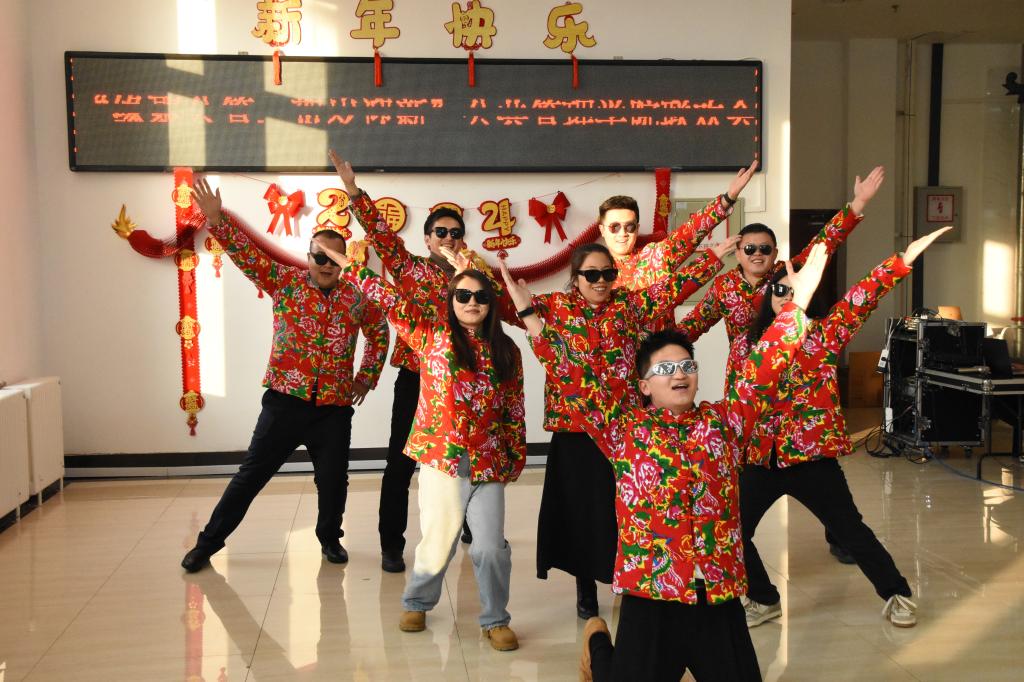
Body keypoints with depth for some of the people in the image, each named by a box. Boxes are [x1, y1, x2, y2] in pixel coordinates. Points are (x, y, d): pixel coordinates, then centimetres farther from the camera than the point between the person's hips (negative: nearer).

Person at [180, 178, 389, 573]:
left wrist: (367, 377, 12)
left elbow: (379, 332, 19)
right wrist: (217, 220, -24)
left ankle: (330, 537, 34)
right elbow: (247, 256, -10)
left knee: (333, 480, 9)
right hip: (285, 401, -1)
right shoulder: (285, 282, 0)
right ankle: (209, 542, 17)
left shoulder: (356, 298, 5)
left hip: (334, 407, 2)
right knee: (251, 474, 5)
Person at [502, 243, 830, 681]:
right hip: (650, 595, -2)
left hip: (720, 595, 3)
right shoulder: (624, 428, 2)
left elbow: (764, 369, 1)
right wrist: (529, 313, -8)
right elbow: (575, 376, -3)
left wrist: (798, 298, -7)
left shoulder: (724, 423, 7)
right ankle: (598, 644, 39)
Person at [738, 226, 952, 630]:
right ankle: (764, 600, 28)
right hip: (759, 458, 3)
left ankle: (895, 593, 29)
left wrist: (903, 260, -24)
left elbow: (861, 298, -14)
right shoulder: (748, 344, 5)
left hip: (813, 455, -3)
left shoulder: (825, 335, -2)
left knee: (850, 529, 8)